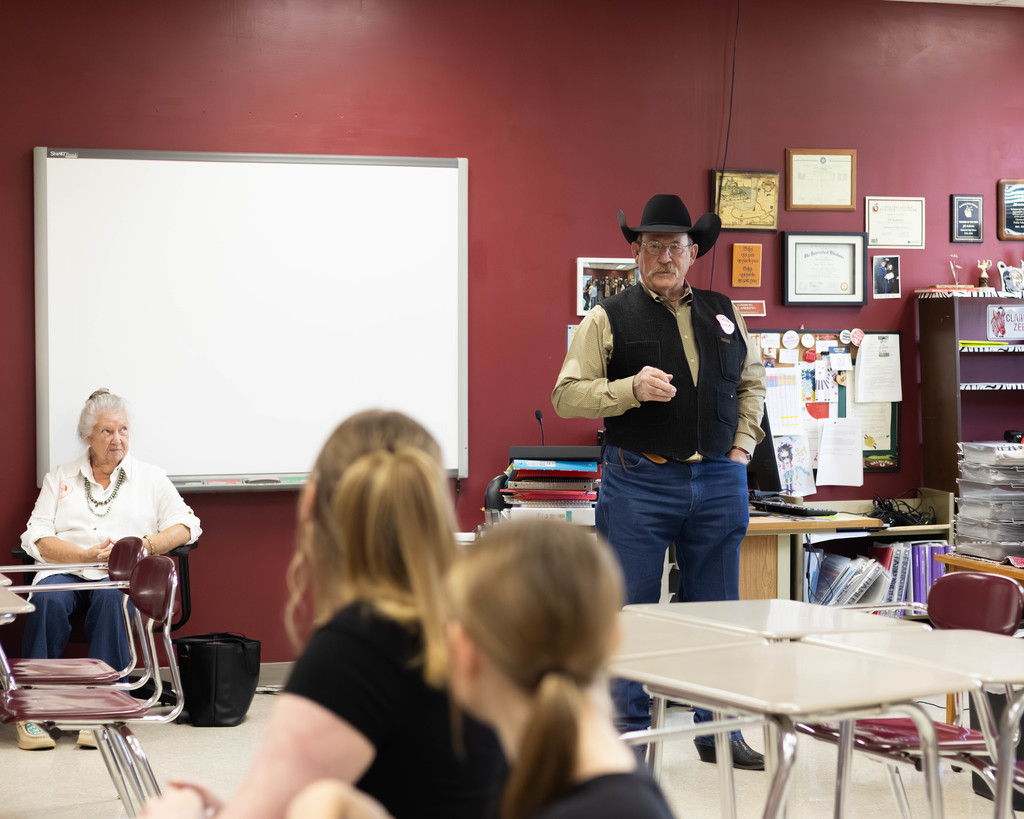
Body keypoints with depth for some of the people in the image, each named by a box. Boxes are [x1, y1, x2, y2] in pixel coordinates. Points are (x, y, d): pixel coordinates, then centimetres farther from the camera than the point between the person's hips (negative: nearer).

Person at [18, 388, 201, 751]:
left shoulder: (150, 478, 19)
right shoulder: (59, 478, 19)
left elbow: (186, 527, 9)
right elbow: (36, 538, 6)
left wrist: (141, 546, -9)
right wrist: (88, 554, -11)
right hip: (65, 570, 1)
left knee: (111, 598, -37)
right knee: (48, 599, -34)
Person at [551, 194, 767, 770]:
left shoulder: (723, 313, 12)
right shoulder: (610, 318, 0)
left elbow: (752, 382, 23)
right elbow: (567, 396, -5)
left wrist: (743, 446, 11)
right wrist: (632, 388, -18)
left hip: (719, 481, 4)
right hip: (639, 481, -3)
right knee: (630, 611, 0)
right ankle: (630, 732, 12)